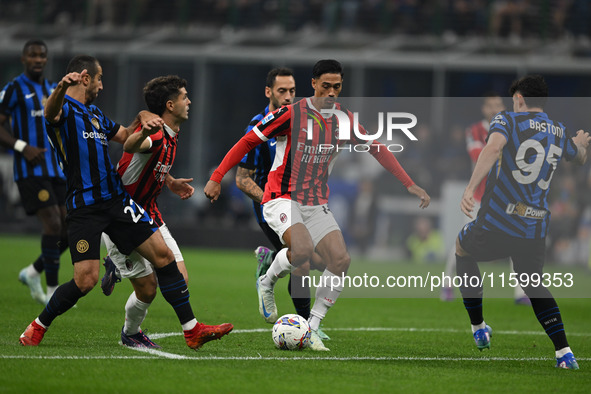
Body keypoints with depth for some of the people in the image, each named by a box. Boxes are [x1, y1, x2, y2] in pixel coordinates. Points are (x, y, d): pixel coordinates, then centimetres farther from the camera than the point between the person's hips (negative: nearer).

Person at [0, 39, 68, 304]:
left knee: (69, 230, 1)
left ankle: (33, 273, 22)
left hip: (56, 171, 7)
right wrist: (23, 148, -18)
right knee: (53, 223, -18)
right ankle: (53, 291, -11)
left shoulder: (53, 90, 17)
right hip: (30, 171, -7)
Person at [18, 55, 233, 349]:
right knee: (85, 280, -15)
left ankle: (192, 330, 4)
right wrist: (62, 87, -55)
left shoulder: (94, 114, 21)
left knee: (162, 255, -1)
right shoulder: (65, 108, -5)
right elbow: (51, 111, -31)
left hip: (117, 200, 8)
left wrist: (141, 120, 14)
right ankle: (37, 328, 7)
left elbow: (124, 136, 37)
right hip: (84, 208, -8)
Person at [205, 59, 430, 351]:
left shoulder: (344, 120, 4)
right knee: (303, 250, -31)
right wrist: (217, 177, -9)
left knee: (340, 260, -14)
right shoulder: (292, 114, -11)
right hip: (281, 199, -5)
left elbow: (378, 150, 15)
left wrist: (410, 185, 10)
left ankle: (312, 328, -1)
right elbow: (248, 142, -6)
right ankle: (267, 282, 2)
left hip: (317, 205, 5)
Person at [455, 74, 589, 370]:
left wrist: (470, 189, -30)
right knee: (534, 286, 24)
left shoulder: (507, 120, -2)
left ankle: (478, 328, 28)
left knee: (462, 247, 28)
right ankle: (564, 352, 3)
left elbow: (493, 148, -24)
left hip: (496, 225, -4)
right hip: (536, 232, 4)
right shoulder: (560, 133, 12)